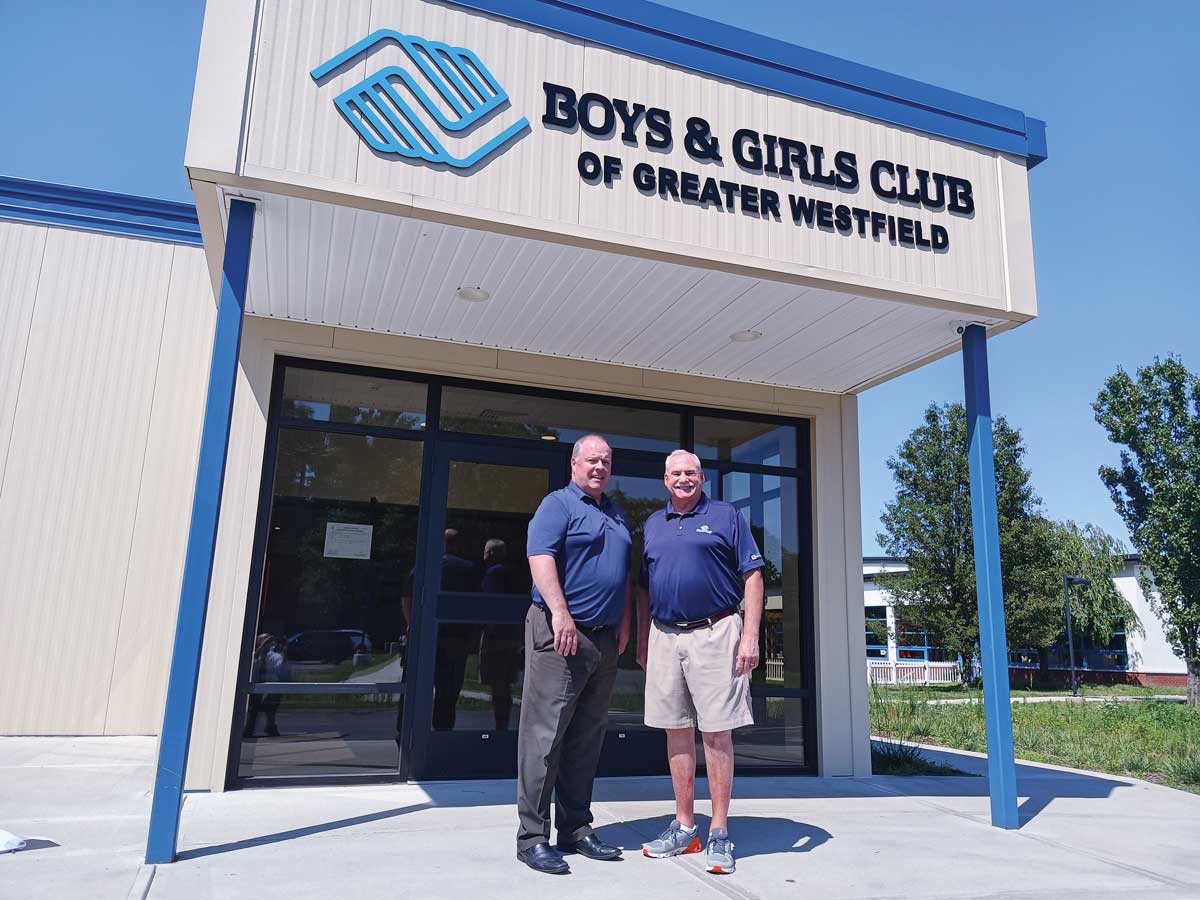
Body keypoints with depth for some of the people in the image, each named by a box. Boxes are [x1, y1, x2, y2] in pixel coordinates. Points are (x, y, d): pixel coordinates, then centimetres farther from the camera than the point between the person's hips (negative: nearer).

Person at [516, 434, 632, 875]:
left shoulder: (616, 514, 20)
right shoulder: (558, 504, -3)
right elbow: (540, 557, -16)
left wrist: (624, 623, 15)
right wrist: (561, 614, -25)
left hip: (605, 639, 8)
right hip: (560, 635, -7)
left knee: (587, 738, 12)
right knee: (545, 734, -4)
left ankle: (576, 828, 22)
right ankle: (532, 837, 4)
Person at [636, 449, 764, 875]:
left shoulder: (726, 516, 3)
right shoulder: (653, 524, 16)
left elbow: (752, 577, -2)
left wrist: (750, 635, -11)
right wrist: (642, 642, 14)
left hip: (714, 633, -4)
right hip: (664, 636, 5)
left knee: (716, 732, -1)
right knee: (677, 732, 10)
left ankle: (719, 833, 10)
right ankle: (684, 827, 21)